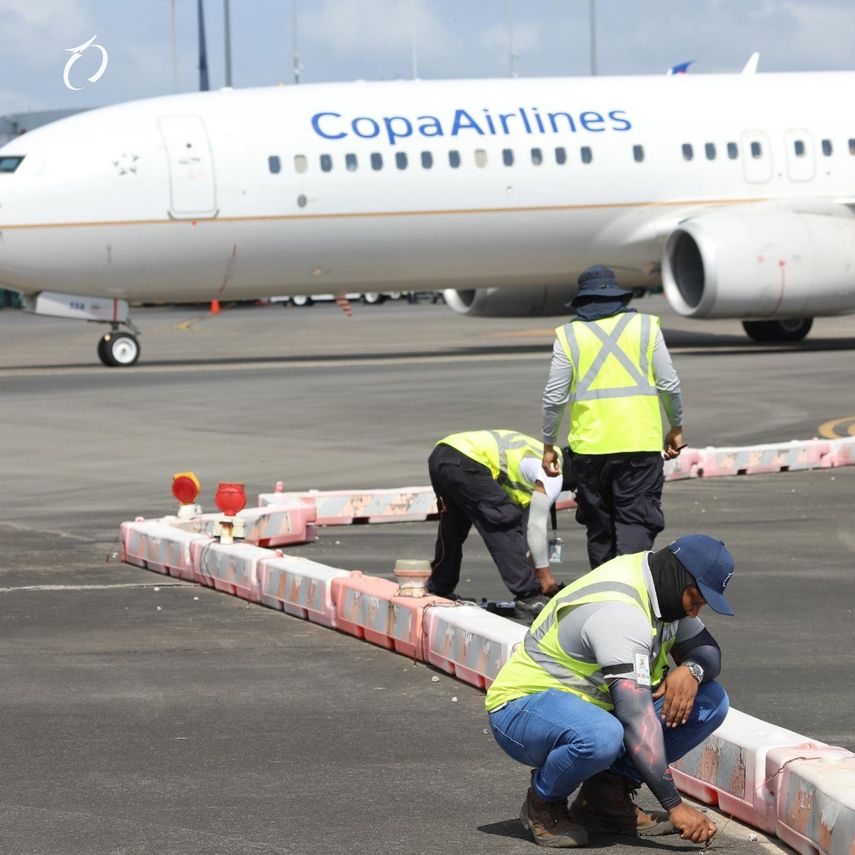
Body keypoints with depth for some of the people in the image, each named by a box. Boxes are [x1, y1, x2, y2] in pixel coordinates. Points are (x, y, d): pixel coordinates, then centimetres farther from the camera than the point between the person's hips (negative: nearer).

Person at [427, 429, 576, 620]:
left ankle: (439, 590, 40)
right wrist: (543, 572, 4)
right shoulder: (552, 475, 0)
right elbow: (537, 524, -3)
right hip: (466, 462, -10)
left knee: (454, 528, 26)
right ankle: (529, 597, -7)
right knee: (504, 525, -5)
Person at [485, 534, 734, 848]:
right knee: (601, 737, -43)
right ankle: (543, 803, -10)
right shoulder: (619, 610, -30)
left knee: (711, 701, -7)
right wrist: (674, 805, -36)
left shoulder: (669, 592, 0)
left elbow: (708, 651, 12)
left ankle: (607, 796, 0)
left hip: (594, 704, 9)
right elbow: (637, 717, -35)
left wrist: (691, 670, -15)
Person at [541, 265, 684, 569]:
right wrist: (676, 428, 18)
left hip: (590, 446, 1)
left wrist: (548, 445, 14)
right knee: (636, 523, -2)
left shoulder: (569, 335, 5)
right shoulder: (645, 326, 5)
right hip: (642, 443, -1)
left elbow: (554, 397, 3)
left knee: (599, 528, 13)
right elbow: (669, 384, 4)